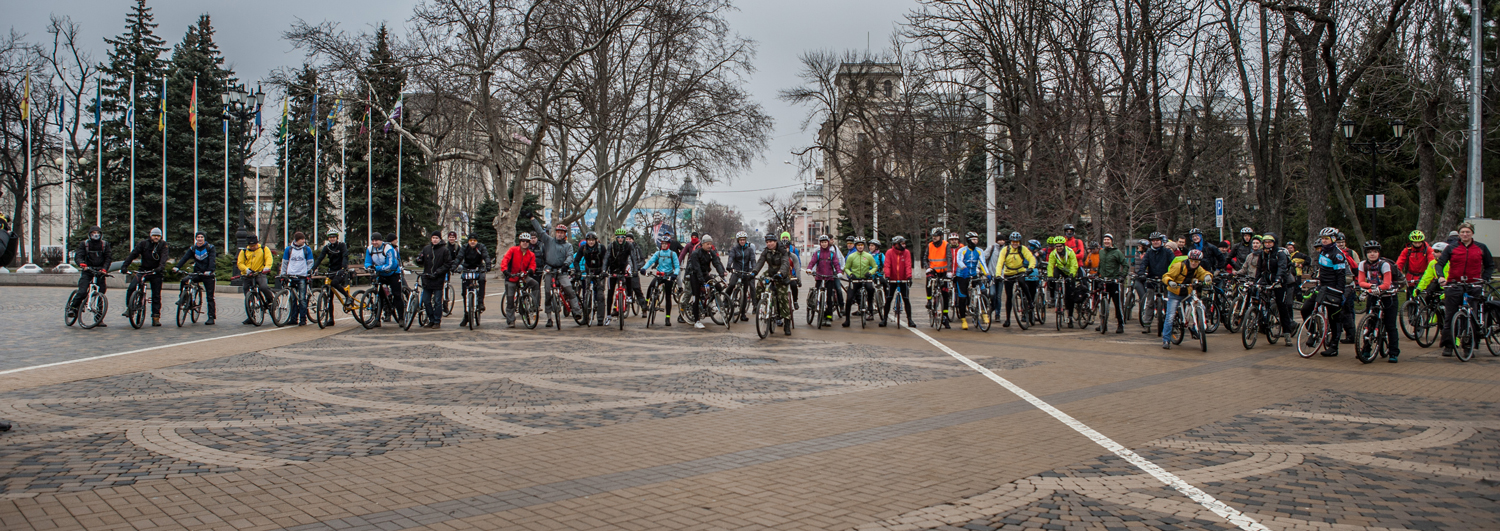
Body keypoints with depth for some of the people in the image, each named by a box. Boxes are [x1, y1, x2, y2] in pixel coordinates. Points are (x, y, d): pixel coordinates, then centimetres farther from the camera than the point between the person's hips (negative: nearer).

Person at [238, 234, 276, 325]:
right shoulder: (244, 251, 9)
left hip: (259, 274, -3)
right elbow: (240, 263, 2)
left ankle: (271, 300, -3)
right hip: (247, 276, 3)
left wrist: (267, 267, -28)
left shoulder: (264, 249, 6)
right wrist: (246, 269, -19)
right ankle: (250, 317, 12)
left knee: (263, 287, -32)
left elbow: (269, 258, -8)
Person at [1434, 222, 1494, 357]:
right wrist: (1440, 276, -22)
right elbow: (1439, 263, -3)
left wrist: (1484, 279, 3)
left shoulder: (1481, 248, 9)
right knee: (1449, 317, -3)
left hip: (1473, 287, 1)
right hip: (1454, 286, -1)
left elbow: (1490, 265, 18)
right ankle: (1447, 346, 3)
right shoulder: (1451, 247, 4)